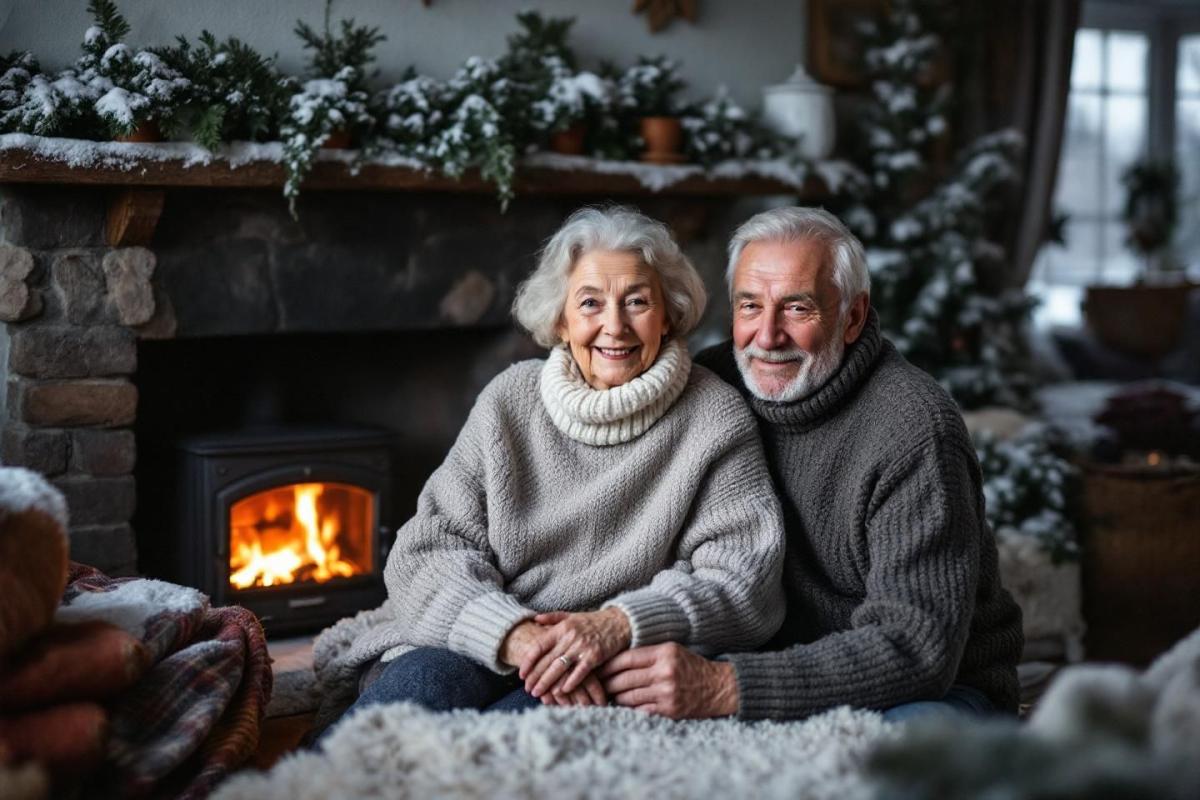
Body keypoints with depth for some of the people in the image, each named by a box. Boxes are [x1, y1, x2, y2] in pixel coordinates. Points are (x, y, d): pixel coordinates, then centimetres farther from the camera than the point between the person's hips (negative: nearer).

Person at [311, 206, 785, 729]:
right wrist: (516, 635, -20)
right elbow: (427, 553, 1)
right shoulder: (510, 401, 7)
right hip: (486, 644, 1)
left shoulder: (713, 420, 1)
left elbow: (745, 584, -4)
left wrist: (616, 626, -22)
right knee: (421, 684, -33)